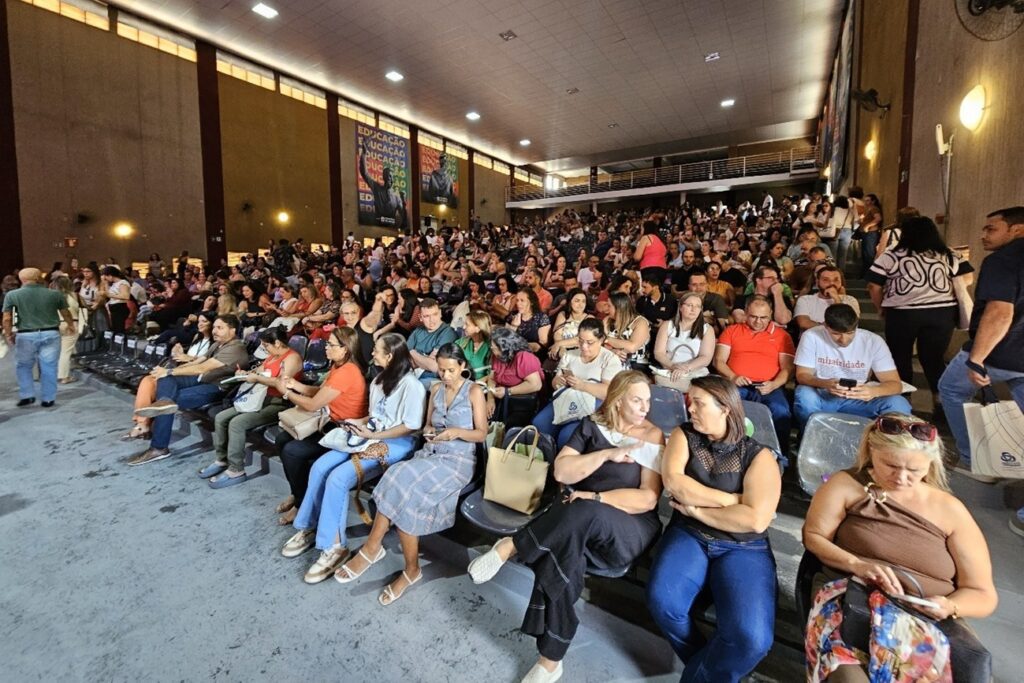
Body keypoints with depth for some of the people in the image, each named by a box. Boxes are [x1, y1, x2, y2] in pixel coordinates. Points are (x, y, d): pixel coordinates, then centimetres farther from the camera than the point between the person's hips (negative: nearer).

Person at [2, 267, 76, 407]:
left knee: (23, 366, 19)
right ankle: (48, 399, 12)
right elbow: (66, 313, 12)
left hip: (26, 336, 0)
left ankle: (27, 396, 17)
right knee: (49, 368, 6)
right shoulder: (55, 294, -1)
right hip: (51, 334, 0)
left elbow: (7, 319, -3)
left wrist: (8, 334, 12)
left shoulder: (12, 295, -3)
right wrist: (71, 326, 31)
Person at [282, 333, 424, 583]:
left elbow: (410, 426, -18)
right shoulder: (379, 380, 14)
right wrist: (358, 423, 3)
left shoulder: (411, 385, -15)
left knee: (338, 477, -23)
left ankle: (334, 545, -9)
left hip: (396, 443, -8)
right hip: (371, 437, 8)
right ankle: (310, 527, 8)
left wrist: (372, 435, -16)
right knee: (319, 467, -9)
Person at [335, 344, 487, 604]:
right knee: (399, 483, -27)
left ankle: (372, 548, -6)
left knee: (404, 485, -27)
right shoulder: (436, 389, 15)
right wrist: (428, 432, -3)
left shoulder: (474, 391, -2)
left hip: (458, 459, -5)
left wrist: (457, 432, -20)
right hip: (430, 453, 5)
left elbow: (482, 434, -3)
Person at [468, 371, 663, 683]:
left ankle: (510, 547, -19)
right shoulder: (592, 425, 7)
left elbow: (648, 499, -8)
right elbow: (561, 471, -3)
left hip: (629, 528, -2)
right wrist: (607, 454, -14)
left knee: (584, 514, -38)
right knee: (563, 548, -34)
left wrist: (595, 499, -17)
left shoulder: (652, 436, 0)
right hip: (580, 521, 2)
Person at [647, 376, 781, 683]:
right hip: (688, 535, 2)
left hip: (743, 548, -1)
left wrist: (695, 509, -11)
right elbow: (673, 482, -12)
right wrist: (731, 500, -11)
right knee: (662, 600, -25)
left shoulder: (758, 456, -5)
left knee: (752, 638, -25)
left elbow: (756, 519, -17)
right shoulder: (684, 435, 3)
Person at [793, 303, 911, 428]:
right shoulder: (811, 336, -13)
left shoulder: (873, 341, -9)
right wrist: (825, 384, -33)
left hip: (857, 400, 2)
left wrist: (873, 391, -34)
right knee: (804, 396, -35)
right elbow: (802, 375, -10)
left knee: (899, 404, -24)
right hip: (821, 396, -2)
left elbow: (895, 384, -10)